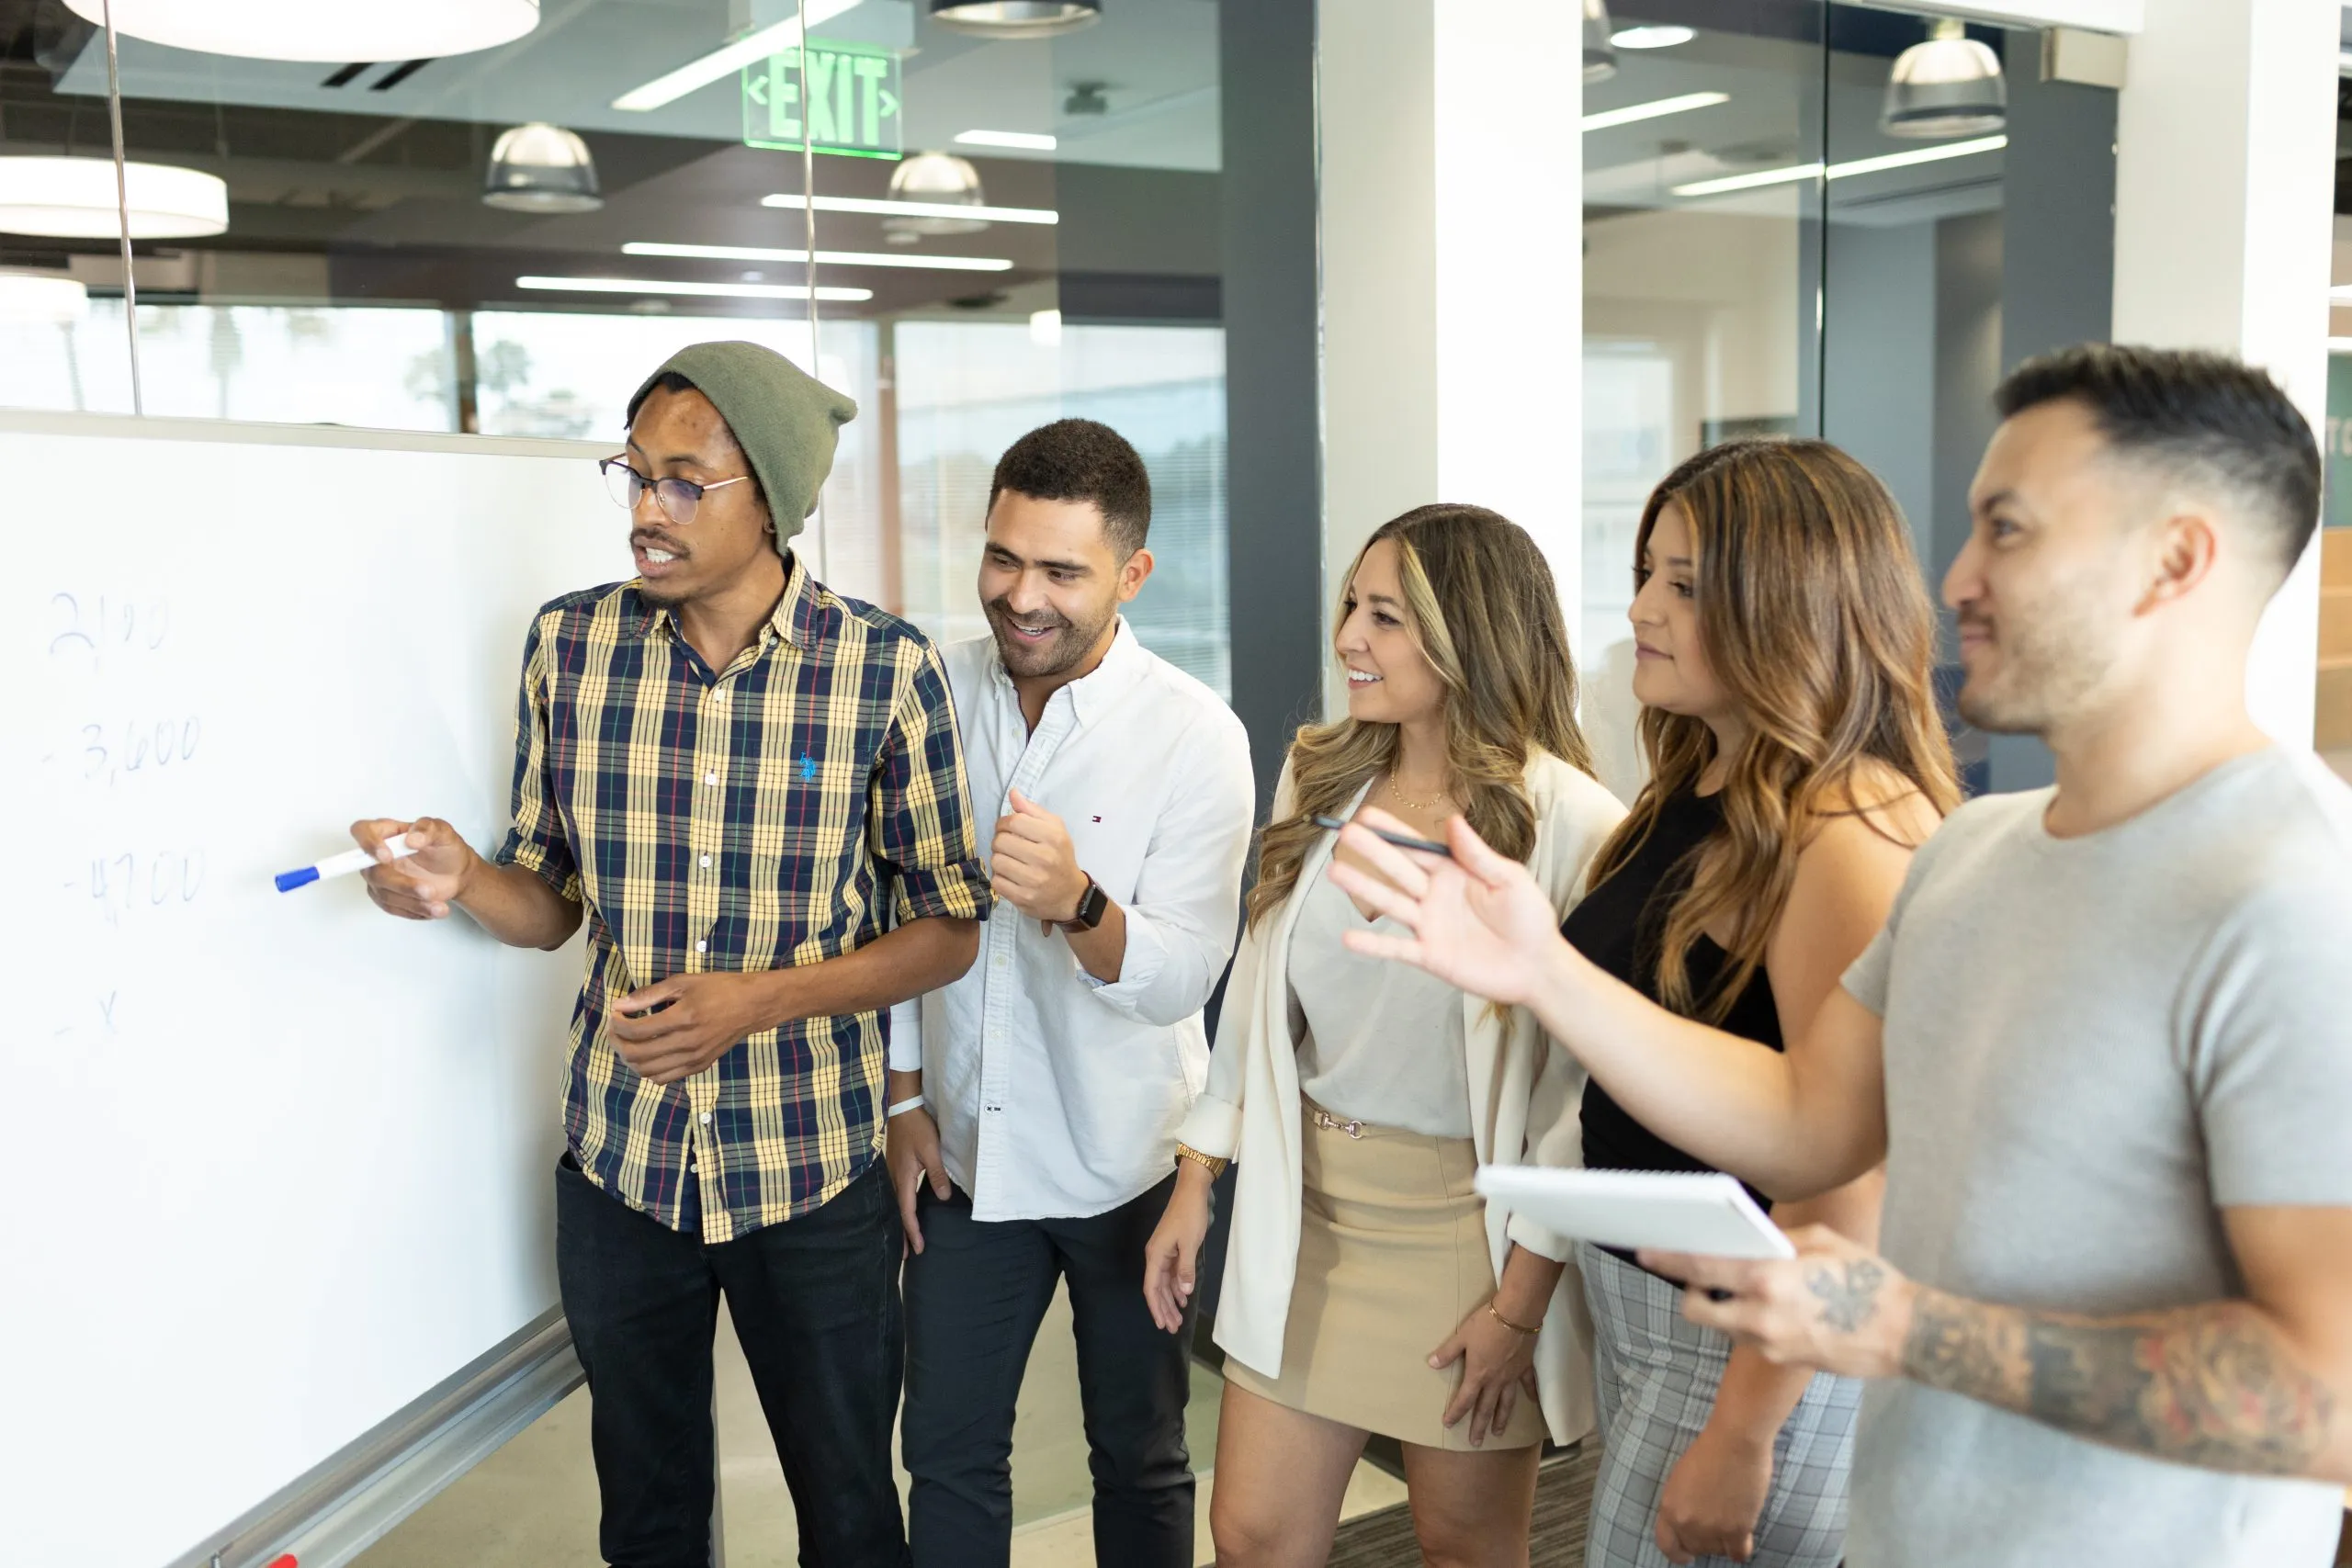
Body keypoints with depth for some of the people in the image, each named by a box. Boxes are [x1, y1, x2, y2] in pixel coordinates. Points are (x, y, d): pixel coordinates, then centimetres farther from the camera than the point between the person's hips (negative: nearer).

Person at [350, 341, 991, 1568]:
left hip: (813, 1166, -2)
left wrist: (760, 998, -19)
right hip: (619, 1157, 3)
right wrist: (460, 881, -18)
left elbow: (947, 931, -6)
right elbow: (550, 904, 5)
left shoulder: (886, 670, -12)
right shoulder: (570, 644, -3)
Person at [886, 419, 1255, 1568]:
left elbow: (1181, 975, -19)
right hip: (967, 1151, 3)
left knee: (1139, 1460, 14)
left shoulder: (1196, 736, -15)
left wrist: (1078, 904, -39)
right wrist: (901, 1096, 7)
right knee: (947, 1450, 13)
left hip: (1128, 1167, -3)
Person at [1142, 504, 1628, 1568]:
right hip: (1305, 1205, 5)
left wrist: (1522, 1297, -13)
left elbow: (1584, 1082, -14)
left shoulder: (1569, 824, -15)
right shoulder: (1316, 779, 3)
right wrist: (1195, 1181, 8)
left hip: (1466, 1223, -4)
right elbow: (1257, 997, 9)